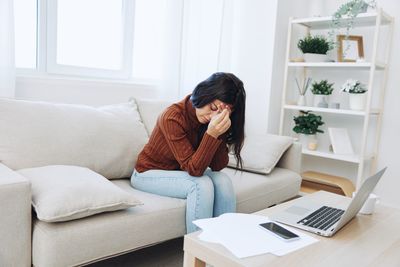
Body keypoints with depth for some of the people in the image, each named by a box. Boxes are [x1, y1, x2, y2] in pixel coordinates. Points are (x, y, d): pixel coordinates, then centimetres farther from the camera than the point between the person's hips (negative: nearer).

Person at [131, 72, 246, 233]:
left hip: (181, 171, 6)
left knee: (223, 181, -20)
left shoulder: (214, 120, -11)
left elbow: (218, 166, -15)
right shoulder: (173, 117, -29)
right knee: (202, 185, -29)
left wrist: (219, 133, -30)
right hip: (149, 173, -5)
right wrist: (211, 134, -41)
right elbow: (194, 169, -29)